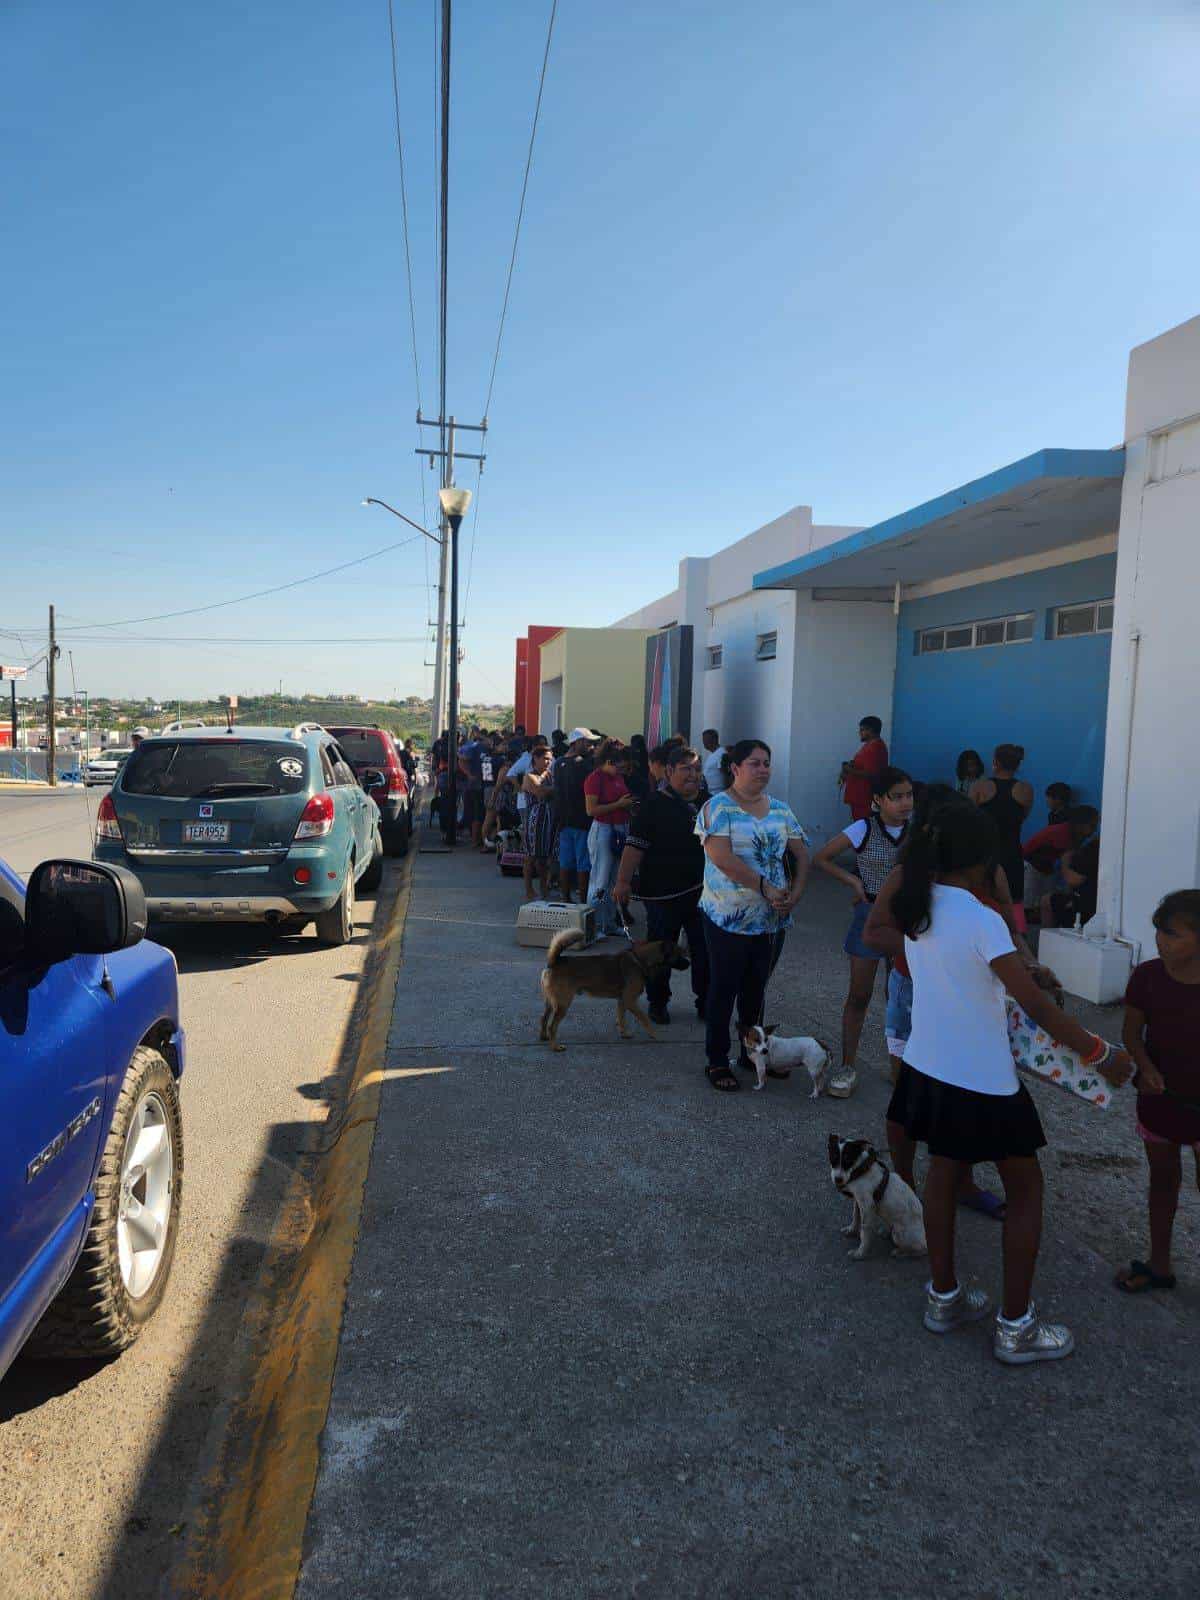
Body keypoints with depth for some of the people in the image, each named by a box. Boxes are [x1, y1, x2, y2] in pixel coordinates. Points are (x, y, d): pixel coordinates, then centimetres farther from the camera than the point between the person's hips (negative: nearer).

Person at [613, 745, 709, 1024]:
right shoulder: (654, 804, -9)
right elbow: (635, 845, -13)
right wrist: (623, 881, -19)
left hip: (700, 889, 5)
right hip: (663, 892, -5)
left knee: (704, 949, 8)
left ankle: (705, 1002, 23)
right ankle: (657, 1001, 24)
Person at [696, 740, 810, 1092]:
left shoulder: (780, 809, 8)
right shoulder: (718, 808, -10)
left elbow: (801, 855, 10)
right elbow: (721, 857, -22)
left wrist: (795, 893, -7)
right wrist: (765, 887, -20)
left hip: (773, 918, 5)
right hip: (728, 917, -5)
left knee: (756, 988, 18)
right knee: (724, 989, 6)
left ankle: (753, 1052, 32)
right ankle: (716, 1061, 18)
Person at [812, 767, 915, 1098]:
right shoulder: (863, 829, -11)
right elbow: (821, 858, -3)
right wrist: (853, 881, -10)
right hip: (870, 915, -2)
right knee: (859, 995, 5)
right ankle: (847, 1066, 15)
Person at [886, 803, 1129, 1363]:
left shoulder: (916, 907, -4)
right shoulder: (983, 921, -24)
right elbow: (1037, 1005, -24)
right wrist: (1101, 1055, -14)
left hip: (928, 1067, 7)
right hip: (983, 1082, -7)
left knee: (943, 1171, 22)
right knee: (1025, 1189, 12)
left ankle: (944, 1297, 34)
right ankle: (1015, 1327, 20)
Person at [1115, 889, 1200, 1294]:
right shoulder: (1146, 977, -11)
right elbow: (1132, 1032, -1)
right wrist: (1146, 1068, -19)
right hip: (1158, 1097, 3)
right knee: (1163, 1180, 18)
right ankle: (1159, 1264, 35)